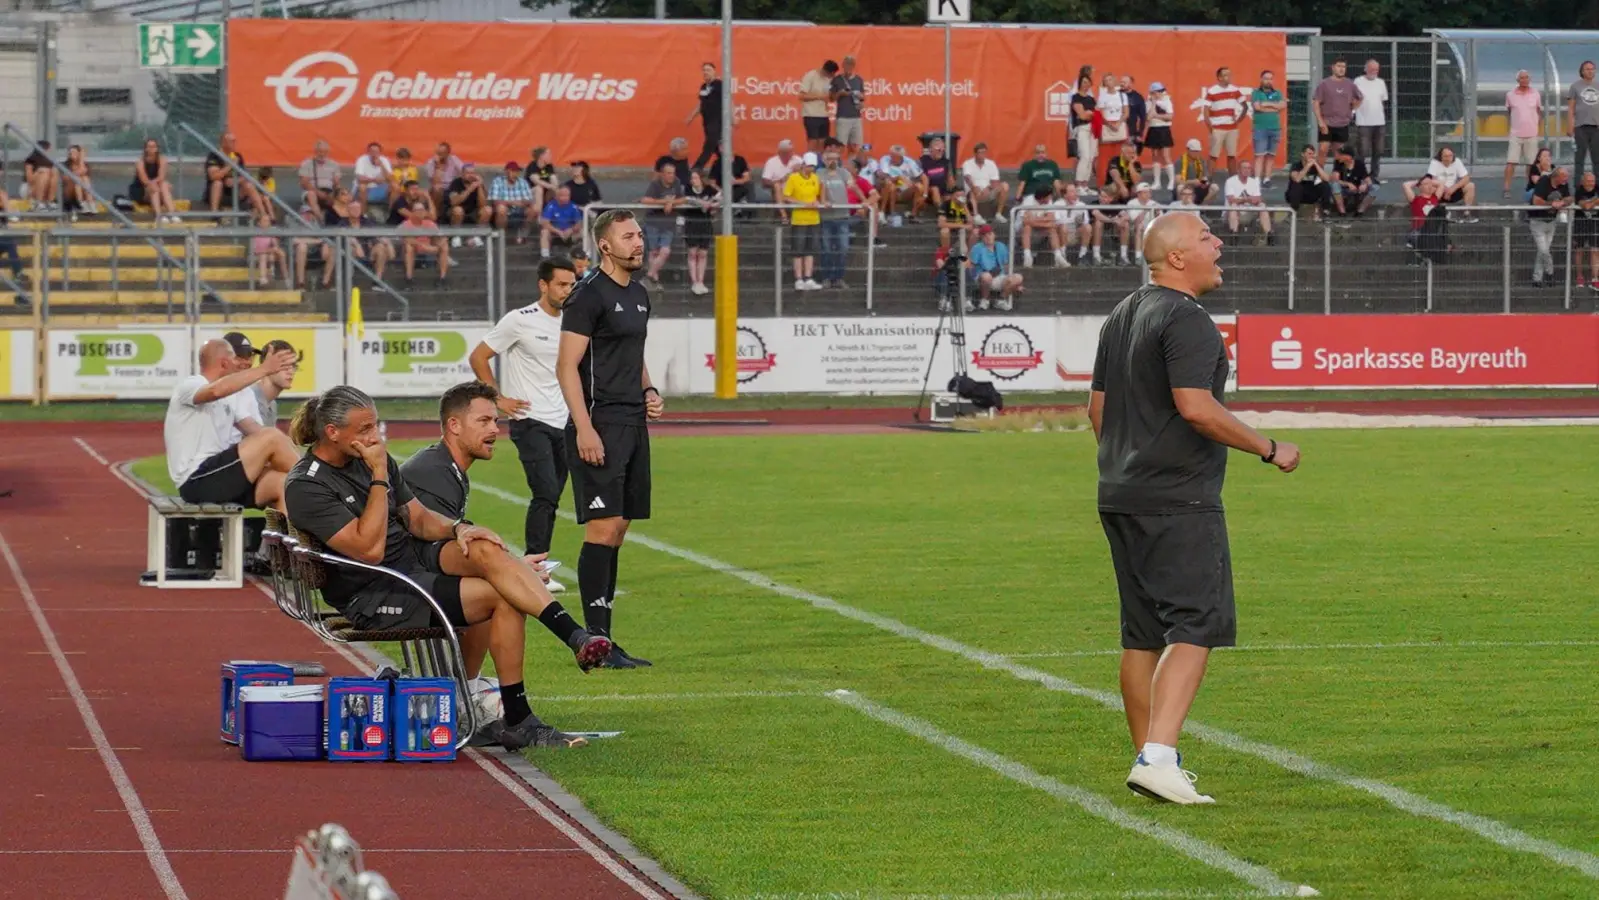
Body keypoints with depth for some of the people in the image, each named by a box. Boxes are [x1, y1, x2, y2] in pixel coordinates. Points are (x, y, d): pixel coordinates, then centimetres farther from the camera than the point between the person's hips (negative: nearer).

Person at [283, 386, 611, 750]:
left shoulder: (369, 458, 10)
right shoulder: (306, 487, -14)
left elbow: (418, 518, 13)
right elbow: (369, 549, -22)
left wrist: (457, 529, -8)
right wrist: (379, 477, -19)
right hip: (373, 597, -7)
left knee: (486, 551, -25)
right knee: (506, 600, -21)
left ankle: (575, 636, -30)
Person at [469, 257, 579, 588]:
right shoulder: (520, 320, -8)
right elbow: (479, 357, -3)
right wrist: (499, 399, -6)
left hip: (563, 424, 6)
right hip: (530, 421, -6)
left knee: (550, 499, 7)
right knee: (546, 493, -17)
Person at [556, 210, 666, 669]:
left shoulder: (638, 295, 17)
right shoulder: (589, 295, -10)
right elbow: (566, 367, -14)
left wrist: (649, 390, 11)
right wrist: (584, 429, -20)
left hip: (633, 424, 9)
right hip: (600, 426, -9)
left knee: (618, 529, 9)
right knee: (603, 529, -11)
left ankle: (602, 639, 13)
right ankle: (596, 639, -10)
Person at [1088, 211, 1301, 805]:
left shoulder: (1120, 317, 17)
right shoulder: (1185, 319, -13)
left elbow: (1097, 407, 22)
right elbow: (1196, 407, -21)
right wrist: (1270, 449, -12)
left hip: (1120, 497, 9)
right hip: (1179, 502, -9)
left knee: (1142, 634, 13)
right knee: (1195, 626, -11)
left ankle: (1150, 759, 19)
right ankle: (1158, 757, -21)